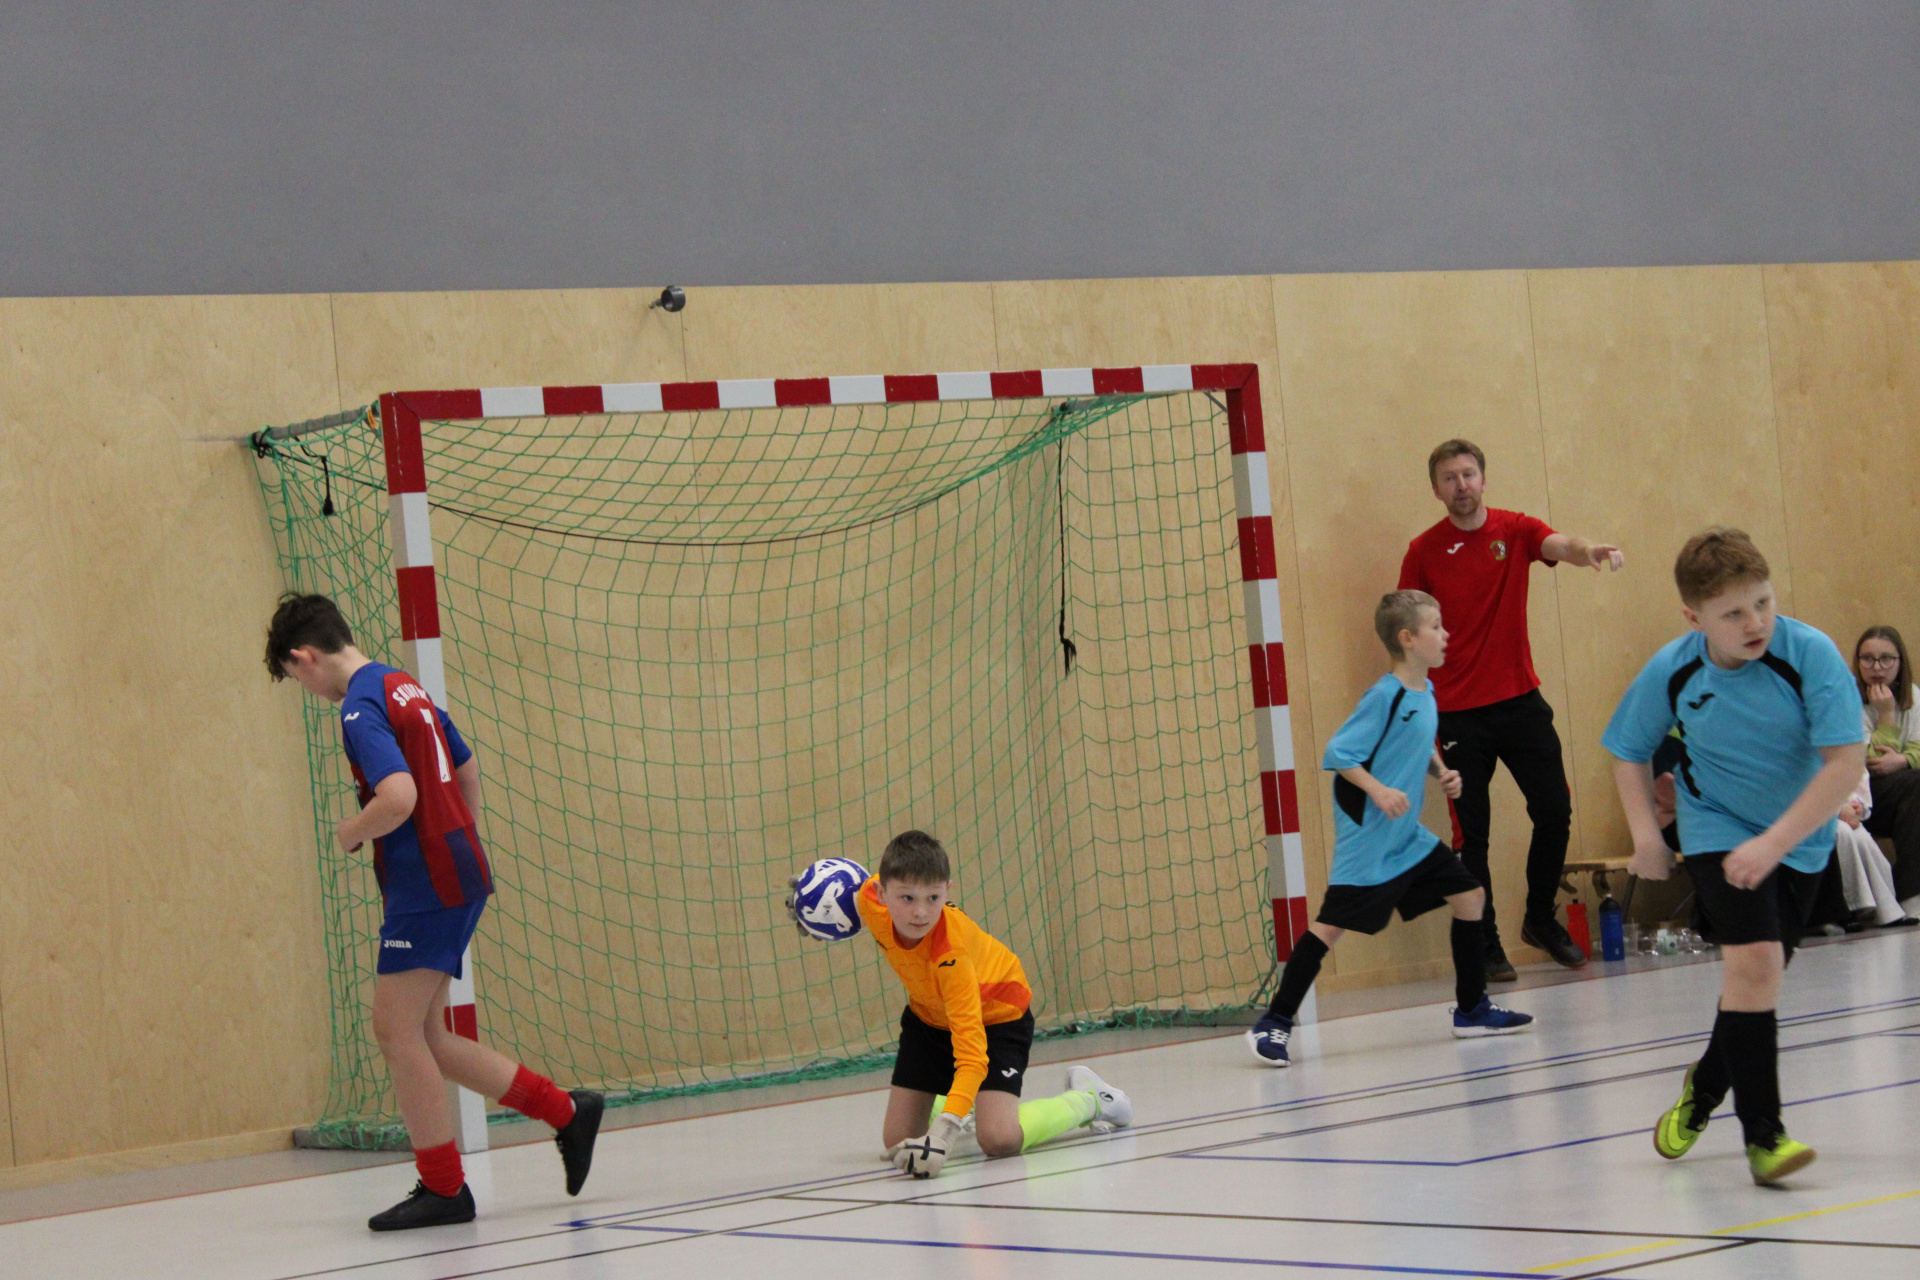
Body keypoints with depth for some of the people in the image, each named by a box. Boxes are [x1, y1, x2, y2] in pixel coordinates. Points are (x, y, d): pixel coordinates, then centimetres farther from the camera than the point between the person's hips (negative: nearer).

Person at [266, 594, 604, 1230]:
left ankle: (443, 1188, 1)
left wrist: (348, 836, -11)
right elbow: (468, 769, 25)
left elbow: (398, 797, -29)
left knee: (397, 1030, -3)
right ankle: (565, 1111, 14)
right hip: (458, 875, 9)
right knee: (423, 1039, 12)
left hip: (425, 886, -9)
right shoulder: (407, 688, 15)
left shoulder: (361, 709, -15)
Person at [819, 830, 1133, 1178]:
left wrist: (945, 1131, -57)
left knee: (999, 1140, -24)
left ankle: (1088, 1100, 5)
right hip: (928, 1013, 6)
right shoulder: (871, 901, -28)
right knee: (896, 1143, -3)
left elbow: (971, 1052, -47)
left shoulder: (951, 953, -43)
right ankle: (966, 1106, 31)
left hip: (996, 1014, -6)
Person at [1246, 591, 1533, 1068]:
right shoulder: (1385, 696, -17)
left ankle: (1472, 1009, 22)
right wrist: (1379, 791, -26)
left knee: (1470, 895, 10)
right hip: (1368, 840, -9)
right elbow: (1338, 753, -19)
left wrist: (1442, 772, 7)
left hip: (1409, 838, 9)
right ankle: (1274, 1024, -3)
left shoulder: (1425, 693, 8)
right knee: (1330, 925, -10)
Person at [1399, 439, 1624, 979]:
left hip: (1520, 698, 2)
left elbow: (1561, 545, -20)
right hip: (1458, 712, -2)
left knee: (1554, 812, 3)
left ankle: (1541, 920, 24)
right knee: (1472, 835, 1)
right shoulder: (1424, 552, -1)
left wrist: (1591, 550, -44)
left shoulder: (1515, 530, 1)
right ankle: (1485, 944, 11)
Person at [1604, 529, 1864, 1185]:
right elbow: (1630, 752, 1)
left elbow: (1847, 760, -29)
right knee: (1753, 960, -22)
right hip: (1718, 829, -1)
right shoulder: (1670, 672, -18)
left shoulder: (1811, 655, -26)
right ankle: (1762, 1133, -15)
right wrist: (1645, 831, -13)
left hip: (1800, 838, 1)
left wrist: (1774, 842, -35)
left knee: (1756, 978, 14)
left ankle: (1706, 1085, 42)